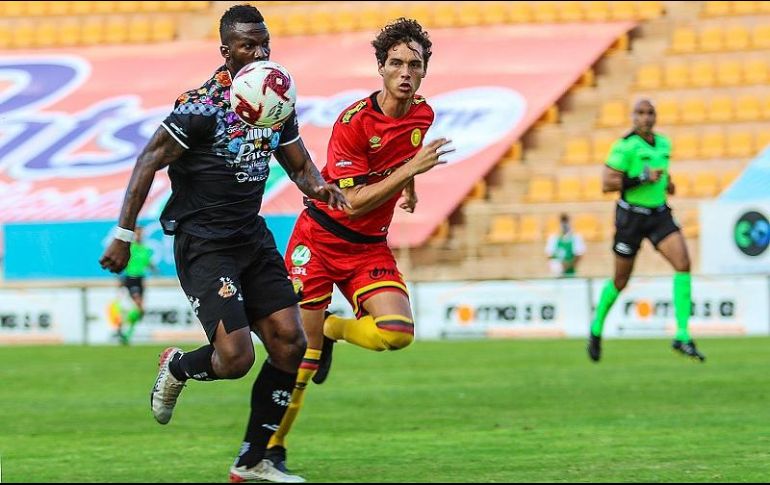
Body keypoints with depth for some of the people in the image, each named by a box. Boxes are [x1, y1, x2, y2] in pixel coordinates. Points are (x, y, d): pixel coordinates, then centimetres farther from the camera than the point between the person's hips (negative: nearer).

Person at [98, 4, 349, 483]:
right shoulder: (202, 106, -16)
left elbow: (299, 162, 18)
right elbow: (149, 162, -14)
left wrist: (318, 186, -6)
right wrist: (124, 235, -16)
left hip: (252, 236, 7)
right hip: (202, 242, -7)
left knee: (290, 343, -1)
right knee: (236, 359, -16)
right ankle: (177, 367, 21)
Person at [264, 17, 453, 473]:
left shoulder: (423, 115, -2)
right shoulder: (354, 121, -20)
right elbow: (355, 202, -24)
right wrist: (412, 168, -29)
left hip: (371, 246, 5)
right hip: (321, 237, -5)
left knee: (397, 332, -18)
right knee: (303, 348, -6)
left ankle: (331, 329, 14)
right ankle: (272, 446, 11)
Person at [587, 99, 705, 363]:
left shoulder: (663, 143, 8)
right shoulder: (625, 146, -13)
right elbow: (607, 183, -18)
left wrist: (666, 182, 8)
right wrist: (643, 178, -23)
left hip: (659, 214, 5)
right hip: (631, 216, -5)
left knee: (683, 264, -15)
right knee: (621, 280, 6)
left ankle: (682, 336, -14)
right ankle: (596, 328, 33)